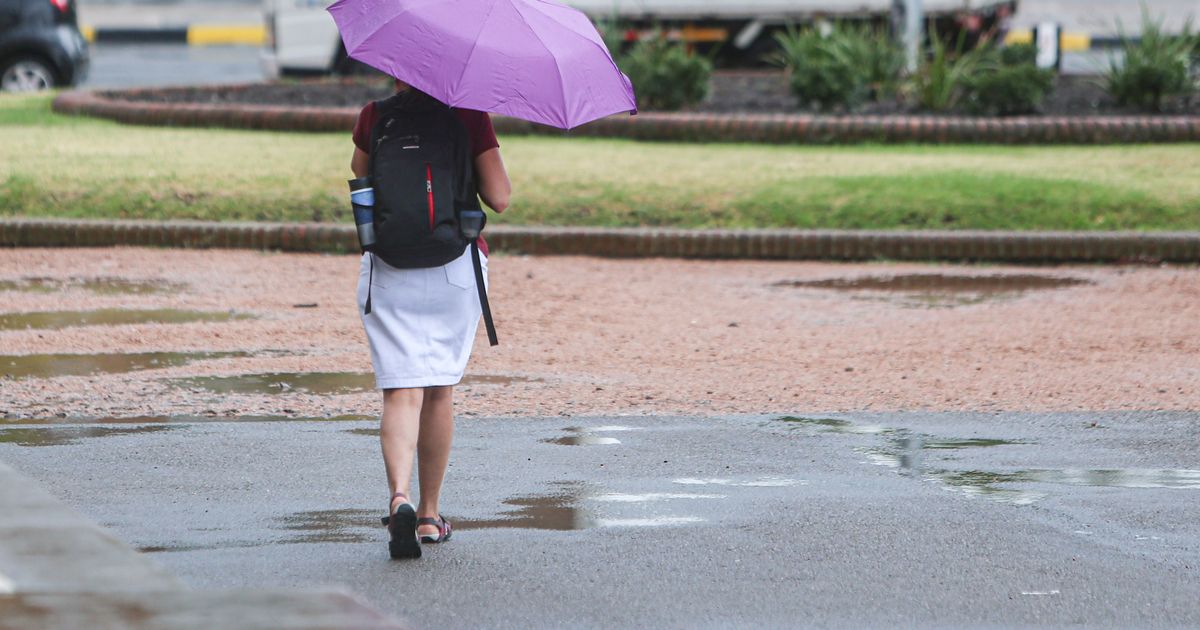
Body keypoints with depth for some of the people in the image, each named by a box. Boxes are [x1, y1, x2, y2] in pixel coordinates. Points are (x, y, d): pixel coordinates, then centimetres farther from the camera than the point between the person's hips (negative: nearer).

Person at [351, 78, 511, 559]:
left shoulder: (375, 116, -1)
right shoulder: (469, 117, -6)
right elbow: (499, 198, -6)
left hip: (388, 272, 0)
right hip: (457, 269, 0)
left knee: (401, 393, -5)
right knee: (440, 391, 14)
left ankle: (400, 498, -28)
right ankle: (430, 514, 23)